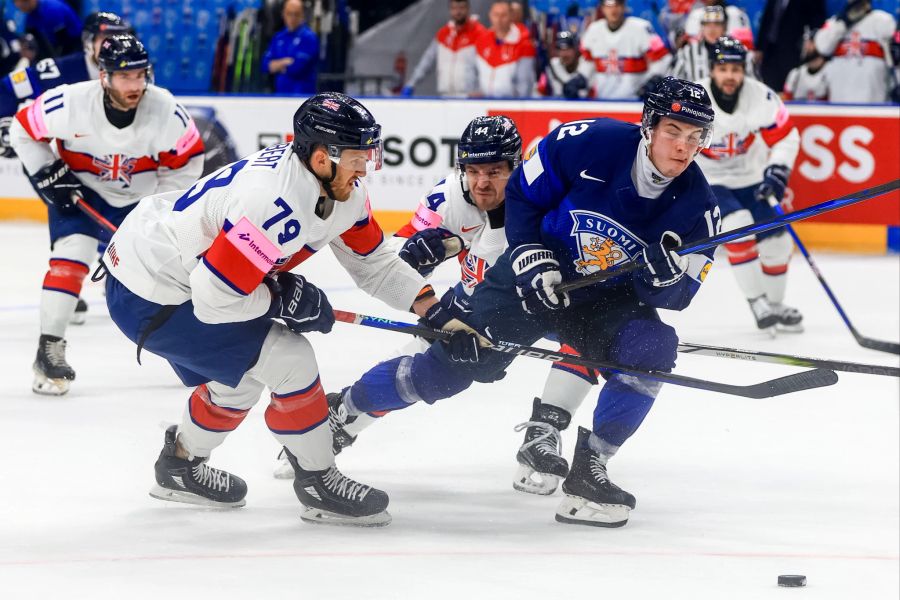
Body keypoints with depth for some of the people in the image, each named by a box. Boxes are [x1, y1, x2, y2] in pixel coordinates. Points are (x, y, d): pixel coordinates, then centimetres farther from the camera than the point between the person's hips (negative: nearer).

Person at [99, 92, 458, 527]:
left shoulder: (341, 191, -3)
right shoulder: (277, 203, -32)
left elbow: (374, 262, 10)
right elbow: (213, 299, -29)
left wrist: (435, 310, 1)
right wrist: (285, 299, -16)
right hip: (147, 300, -10)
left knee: (243, 372, 26)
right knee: (290, 361, -11)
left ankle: (180, 466, 46)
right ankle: (318, 483, 4)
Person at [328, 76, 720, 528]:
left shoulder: (696, 204, -16)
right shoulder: (589, 143, -22)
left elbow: (677, 295, -11)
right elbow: (522, 194, -7)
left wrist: (665, 273, -34)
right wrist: (531, 259, -16)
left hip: (608, 300, 2)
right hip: (535, 280, -2)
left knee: (652, 348, -28)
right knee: (448, 368, -7)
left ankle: (587, 470, -14)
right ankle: (339, 409, 17)